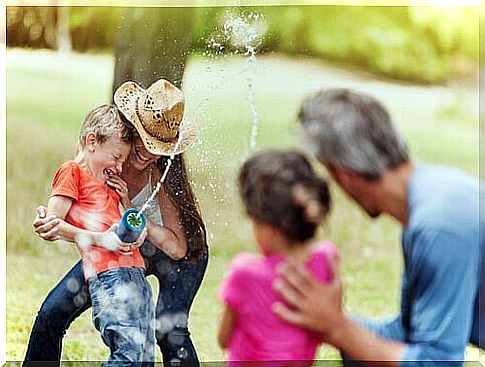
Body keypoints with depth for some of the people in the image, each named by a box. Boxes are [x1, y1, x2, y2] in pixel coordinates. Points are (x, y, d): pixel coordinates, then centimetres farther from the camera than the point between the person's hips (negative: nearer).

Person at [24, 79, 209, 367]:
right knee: (52, 314, 0)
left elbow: (177, 248, -33)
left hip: (178, 256, -4)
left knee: (168, 330, -27)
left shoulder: (162, 175, -33)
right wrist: (48, 223, -41)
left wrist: (130, 210, -41)